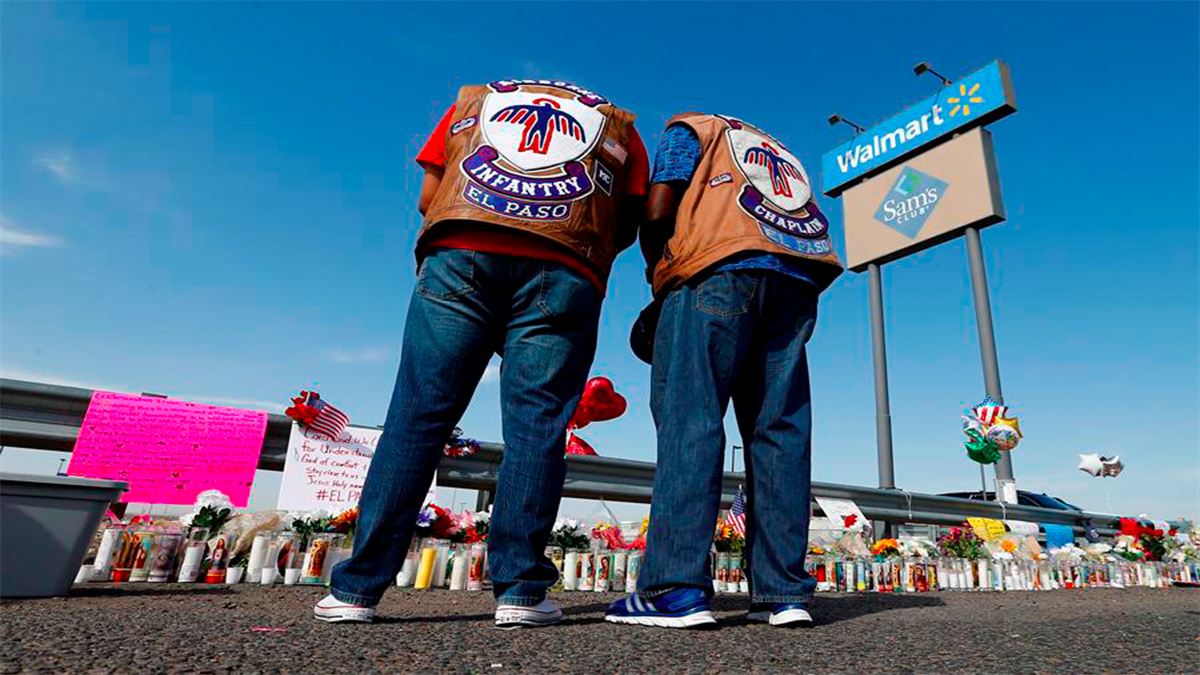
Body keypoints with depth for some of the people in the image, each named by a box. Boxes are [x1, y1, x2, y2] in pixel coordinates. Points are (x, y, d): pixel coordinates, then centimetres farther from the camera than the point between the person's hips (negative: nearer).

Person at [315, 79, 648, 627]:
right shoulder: (618, 124, 29)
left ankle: (357, 588, 2)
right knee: (535, 427, -1)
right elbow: (628, 224, 15)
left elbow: (428, 198, 18)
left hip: (459, 257, 1)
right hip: (563, 275, 0)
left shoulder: (473, 99, 31)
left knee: (417, 417, 0)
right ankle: (519, 591, -3)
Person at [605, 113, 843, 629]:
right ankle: (783, 593, 0)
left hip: (721, 269, -6)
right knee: (779, 430, 1)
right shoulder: (781, 154, 38)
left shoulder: (688, 128, 21)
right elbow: (813, 227, 24)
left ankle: (677, 589, -17)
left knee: (688, 421, -11)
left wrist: (658, 275, 17)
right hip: (797, 283, 6)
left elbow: (657, 213, 4)